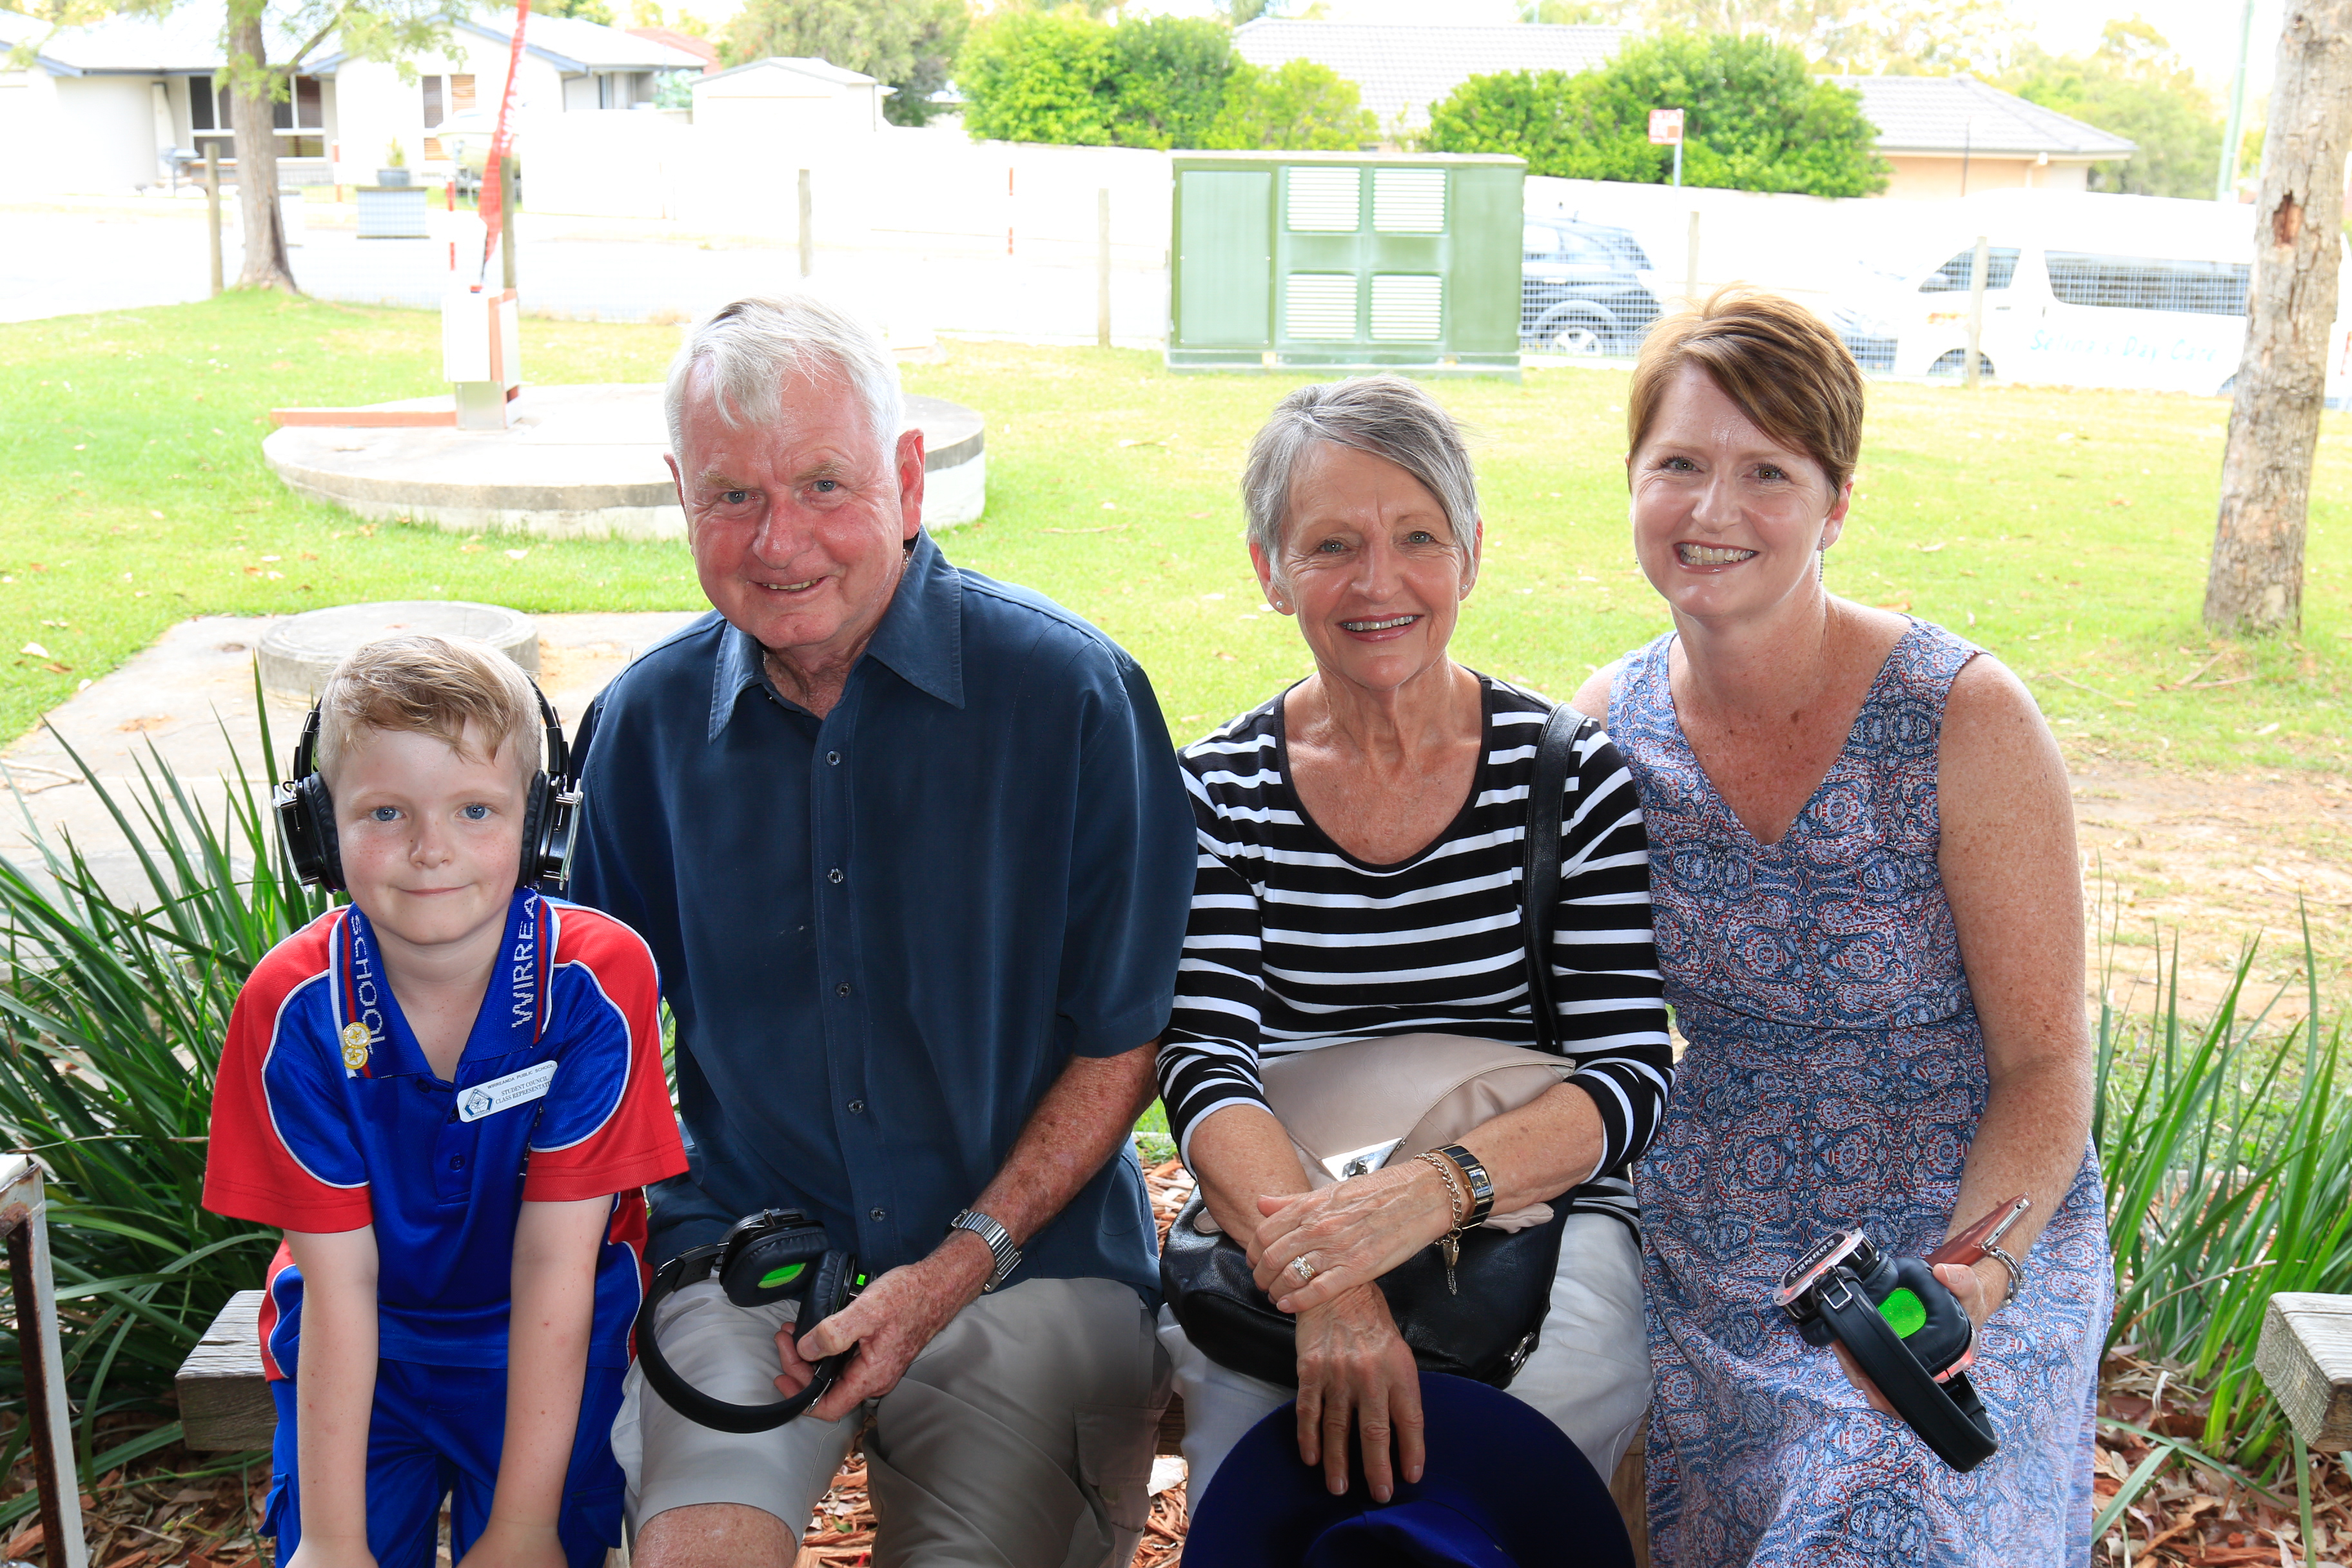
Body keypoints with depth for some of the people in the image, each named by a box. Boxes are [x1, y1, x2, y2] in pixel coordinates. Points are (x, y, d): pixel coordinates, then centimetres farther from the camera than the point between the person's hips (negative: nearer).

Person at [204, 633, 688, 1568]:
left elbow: (555, 1263, -20)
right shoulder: (294, 1006, -18)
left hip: (549, 1346, -1)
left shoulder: (597, 980, -23)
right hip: (358, 1349, 1)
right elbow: (338, 1281, -16)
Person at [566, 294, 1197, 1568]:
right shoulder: (645, 723, 1)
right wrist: (751, 1272, -3)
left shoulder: (1071, 693, -9)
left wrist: (965, 1262, -12)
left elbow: (1128, 1039, -4)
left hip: (1026, 1257, -1)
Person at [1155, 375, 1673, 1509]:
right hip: (1284, 1230, 1)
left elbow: (1631, 1076, -7)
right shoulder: (1219, 792, 2)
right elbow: (1205, 1062, -9)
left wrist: (1428, 1193, -27)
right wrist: (1325, 1284, -28)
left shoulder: (1572, 776, -1)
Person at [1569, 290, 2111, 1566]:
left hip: (1966, 1244, -3)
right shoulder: (1611, 721, -3)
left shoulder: (1967, 721, -15)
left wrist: (1973, 1277, -25)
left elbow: (2045, 1066, -10)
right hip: (1705, 1263, 3)